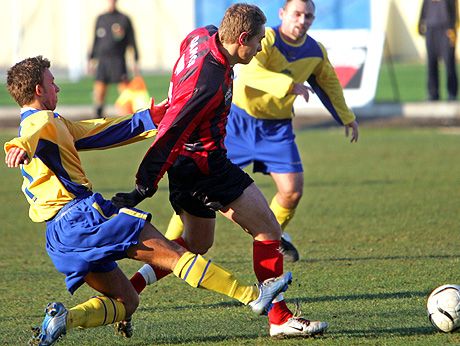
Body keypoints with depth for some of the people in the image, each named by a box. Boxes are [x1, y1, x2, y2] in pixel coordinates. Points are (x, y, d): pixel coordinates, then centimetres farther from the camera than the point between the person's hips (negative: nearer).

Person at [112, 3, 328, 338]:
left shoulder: (202, 37, -2)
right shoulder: (210, 81, -29)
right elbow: (171, 134, -29)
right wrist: (143, 189, -28)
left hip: (184, 166, 10)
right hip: (206, 165, -10)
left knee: (197, 243, 24)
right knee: (268, 231, -4)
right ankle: (279, 318, -2)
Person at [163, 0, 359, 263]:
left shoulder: (316, 52, 1)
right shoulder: (265, 40, -19)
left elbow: (329, 83, 21)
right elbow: (251, 73, -37)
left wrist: (346, 118, 30)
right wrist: (289, 85, -45)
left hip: (277, 127, 4)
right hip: (239, 120, -4)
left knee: (293, 191, -6)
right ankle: (171, 241, 7)